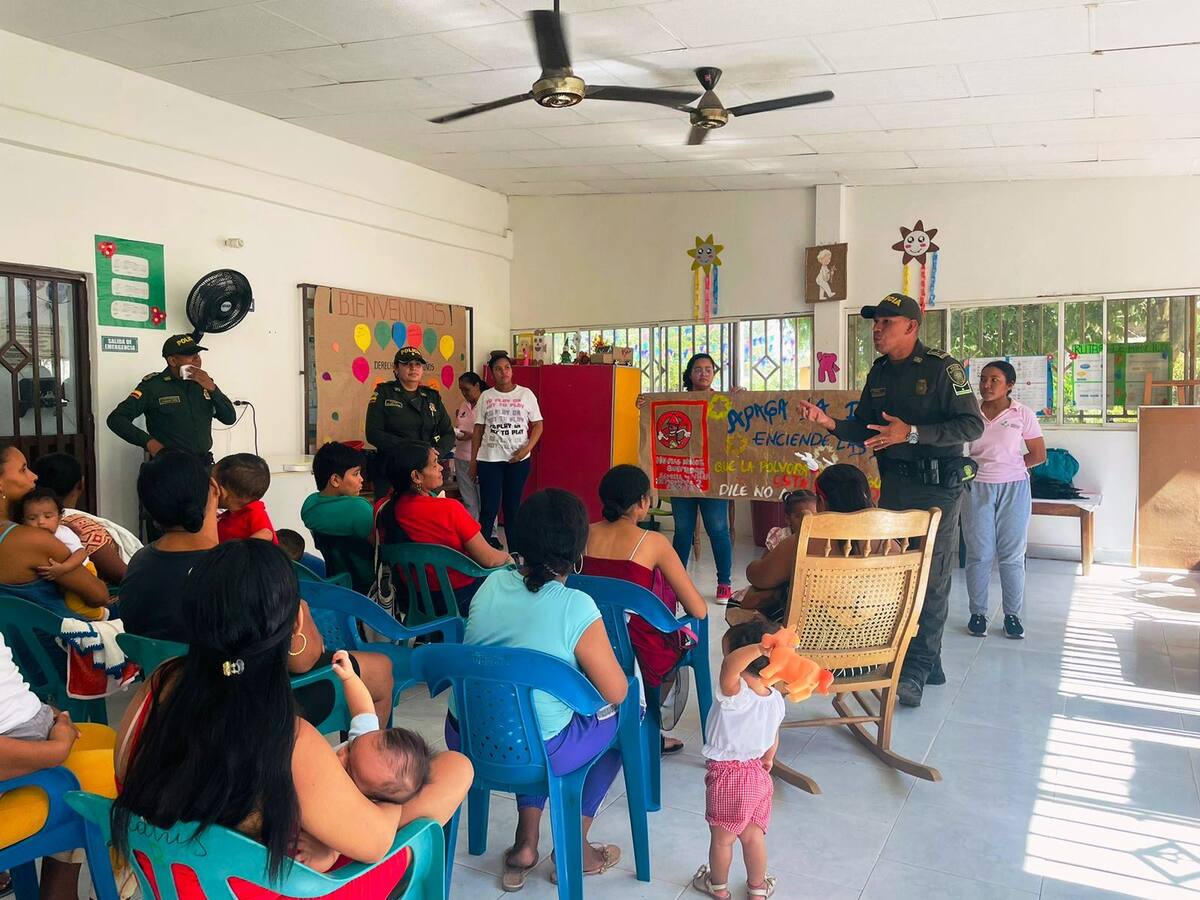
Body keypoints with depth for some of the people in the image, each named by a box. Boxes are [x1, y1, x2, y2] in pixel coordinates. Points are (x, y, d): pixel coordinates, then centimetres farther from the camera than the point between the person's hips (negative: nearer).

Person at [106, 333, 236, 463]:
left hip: (203, 464, 4)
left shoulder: (203, 383, 12)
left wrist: (212, 388, -6)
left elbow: (230, 418, 7)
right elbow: (116, 419, -3)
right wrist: (148, 441, -15)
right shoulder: (153, 385, -1)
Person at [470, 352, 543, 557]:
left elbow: (538, 425, 3)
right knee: (489, 508, -3)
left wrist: (527, 448, -12)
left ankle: (516, 553, 16)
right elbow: (478, 431, 7)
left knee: (513, 507, 8)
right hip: (489, 459, 0)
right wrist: (473, 461, 3)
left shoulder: (526, 394, 2)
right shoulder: (485, 397, 5)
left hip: (518, 460, 0)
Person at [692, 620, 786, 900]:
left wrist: (758, 648, -52)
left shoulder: (735, 693, -30)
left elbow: (729, 666, -54)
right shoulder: (776, 698, -7)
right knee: (753, 836, 23)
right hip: (758, 775, 6)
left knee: (722, 838, 18)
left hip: (727, 777, -6)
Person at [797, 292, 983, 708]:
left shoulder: (942, 368, -10)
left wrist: (912, 433, -23)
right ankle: (929, 665, 23)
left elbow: (972, 424, -16)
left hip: (937, 487, -7)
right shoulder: (879, 373, 12)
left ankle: (916, 671, 1)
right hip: (894, 485, 7)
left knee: (931, 579, -5)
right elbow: (865, 430, 16)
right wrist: (830, 423, -3)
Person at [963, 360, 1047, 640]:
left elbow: (1038, 455, 2)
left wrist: (1009, 467, -2)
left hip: (1014, 489, -1)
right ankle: (978, 612, 12)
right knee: (979, 553, 2)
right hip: (977, 488, 1)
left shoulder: (1023, 414, -2)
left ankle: (1012, 615, 13)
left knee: (1012, 554, 4)